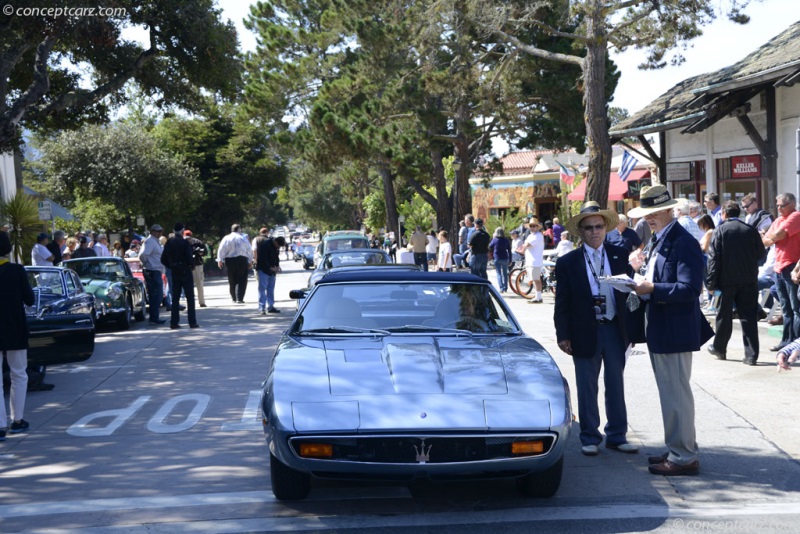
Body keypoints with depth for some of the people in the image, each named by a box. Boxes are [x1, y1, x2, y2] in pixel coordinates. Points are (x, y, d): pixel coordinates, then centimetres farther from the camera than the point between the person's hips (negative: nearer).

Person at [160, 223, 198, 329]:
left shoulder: (169, 242, 4)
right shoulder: (184, 242, -13)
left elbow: (163, 259, 6)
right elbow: (189, 258, -17)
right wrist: (192, 265, 2)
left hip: (175, 273, 5)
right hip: (185, 272, -5)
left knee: (175, 298, 10)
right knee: (190, 297, 1)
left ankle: (174, 322, 8)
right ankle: (192, 322, -1)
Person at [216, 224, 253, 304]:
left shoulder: (226, 238, 4)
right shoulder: (243, 238, 3)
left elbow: (221, 249, -3)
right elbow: (249, 250, 4)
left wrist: (220, 260, -1)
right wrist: (250, 260, 12)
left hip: (230, 261, 2)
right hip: (242, 260, -2)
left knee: (232, 281, 12)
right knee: (242, 280, -1)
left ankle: (234, 298, 17)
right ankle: (239, 299, -12)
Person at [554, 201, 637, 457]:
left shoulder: (620, 255, 3)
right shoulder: (568, 262, -2)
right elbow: (562, 303, -1)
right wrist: (563, 335, -7)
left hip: (615, 329, 2)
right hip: (584, 332, -2)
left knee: (616, 385, 11)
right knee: (587, 388, 7)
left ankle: (616, 435, 22)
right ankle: (589, 438, 19)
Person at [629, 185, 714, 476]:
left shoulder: (684, 243, -16)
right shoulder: (657, 240, 13)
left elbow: (689, 289, -23)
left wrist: (652, 288, -26)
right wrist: (643, 267, 3)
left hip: (674, 331, -10)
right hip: (658, 330, 10)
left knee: (676, 395, -3)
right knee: (670, 394, 18)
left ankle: (684, 458, 6)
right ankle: (677, 449, 29)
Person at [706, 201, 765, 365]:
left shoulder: (720, 231, -7)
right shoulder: (750, 230, 0)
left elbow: (714, 258, -10)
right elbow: (760, 254, 9)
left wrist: (711, 282, -6)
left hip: (727, 279, -2)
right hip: (749, 280, 2)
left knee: (724, 315, 12)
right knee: (749, 316, 4)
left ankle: (719, 348, 27)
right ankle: (751, 355, 1)